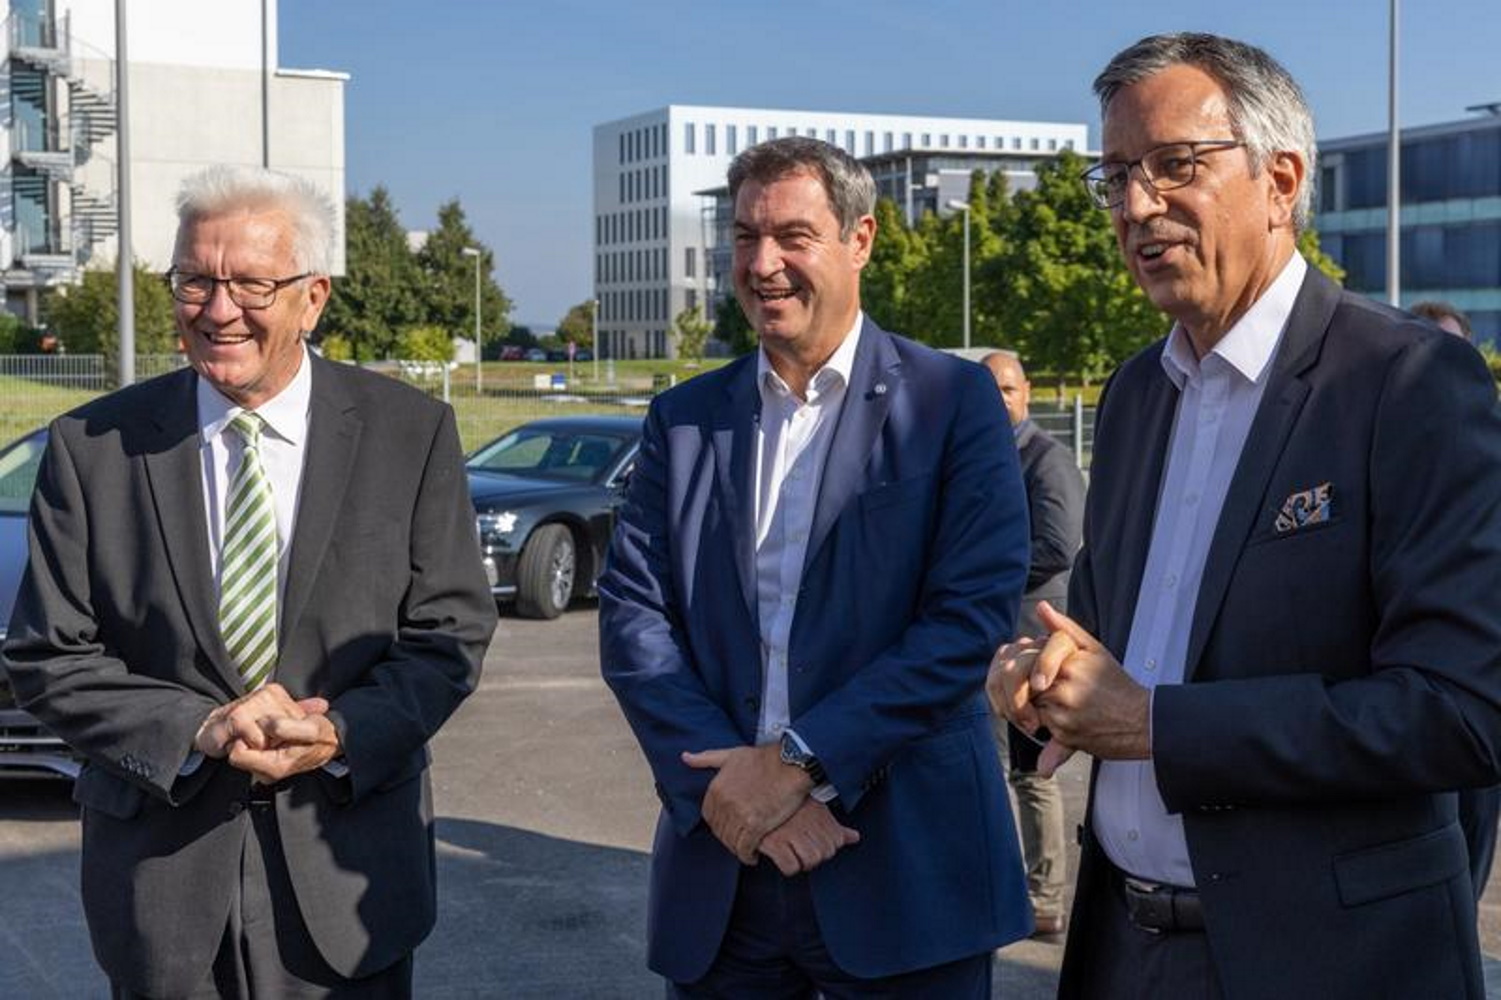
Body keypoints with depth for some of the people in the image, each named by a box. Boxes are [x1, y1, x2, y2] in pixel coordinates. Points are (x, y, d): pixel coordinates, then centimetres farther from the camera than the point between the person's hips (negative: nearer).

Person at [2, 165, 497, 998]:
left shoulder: (410, 433, -2)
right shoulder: (92, 447, -2)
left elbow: (449, 633, -1)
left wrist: (340, 735, -17)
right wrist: (197, 729, -16)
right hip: (160, 874, 0)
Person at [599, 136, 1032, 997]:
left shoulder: (953, 400, -2)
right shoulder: (683, 418, 8)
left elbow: (975, 615, -11)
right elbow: (632, 618, 1)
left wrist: (797, 761, -15)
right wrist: (730, 782, -13)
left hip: (907, 863, -3)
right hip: (719, 865, 3)